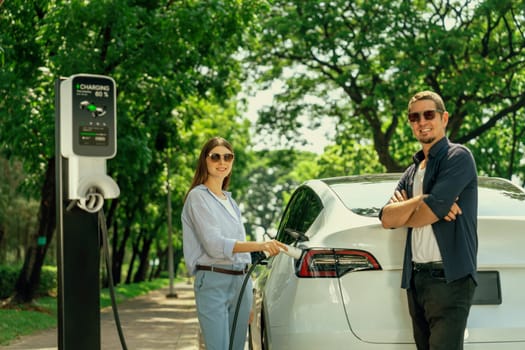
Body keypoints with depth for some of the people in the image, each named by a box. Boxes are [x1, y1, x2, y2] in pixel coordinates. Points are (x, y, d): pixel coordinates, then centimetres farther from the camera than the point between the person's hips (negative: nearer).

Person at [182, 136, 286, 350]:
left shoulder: (230, 201, 19)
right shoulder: (198, 196, -4)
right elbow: (214, 244, -17)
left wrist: (249, 299, 19)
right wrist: (260, 246, -29)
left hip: (241, 283, 7)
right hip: (213, 283, -7)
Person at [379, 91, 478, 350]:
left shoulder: (458, 157, -3)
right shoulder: (412, 171, 19)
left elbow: (430, 213, -15)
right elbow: (386, 219, 5)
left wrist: (402, 211, 4)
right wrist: (420, 201, -11)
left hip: (450, 277, -7)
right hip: (416, 278, 8)